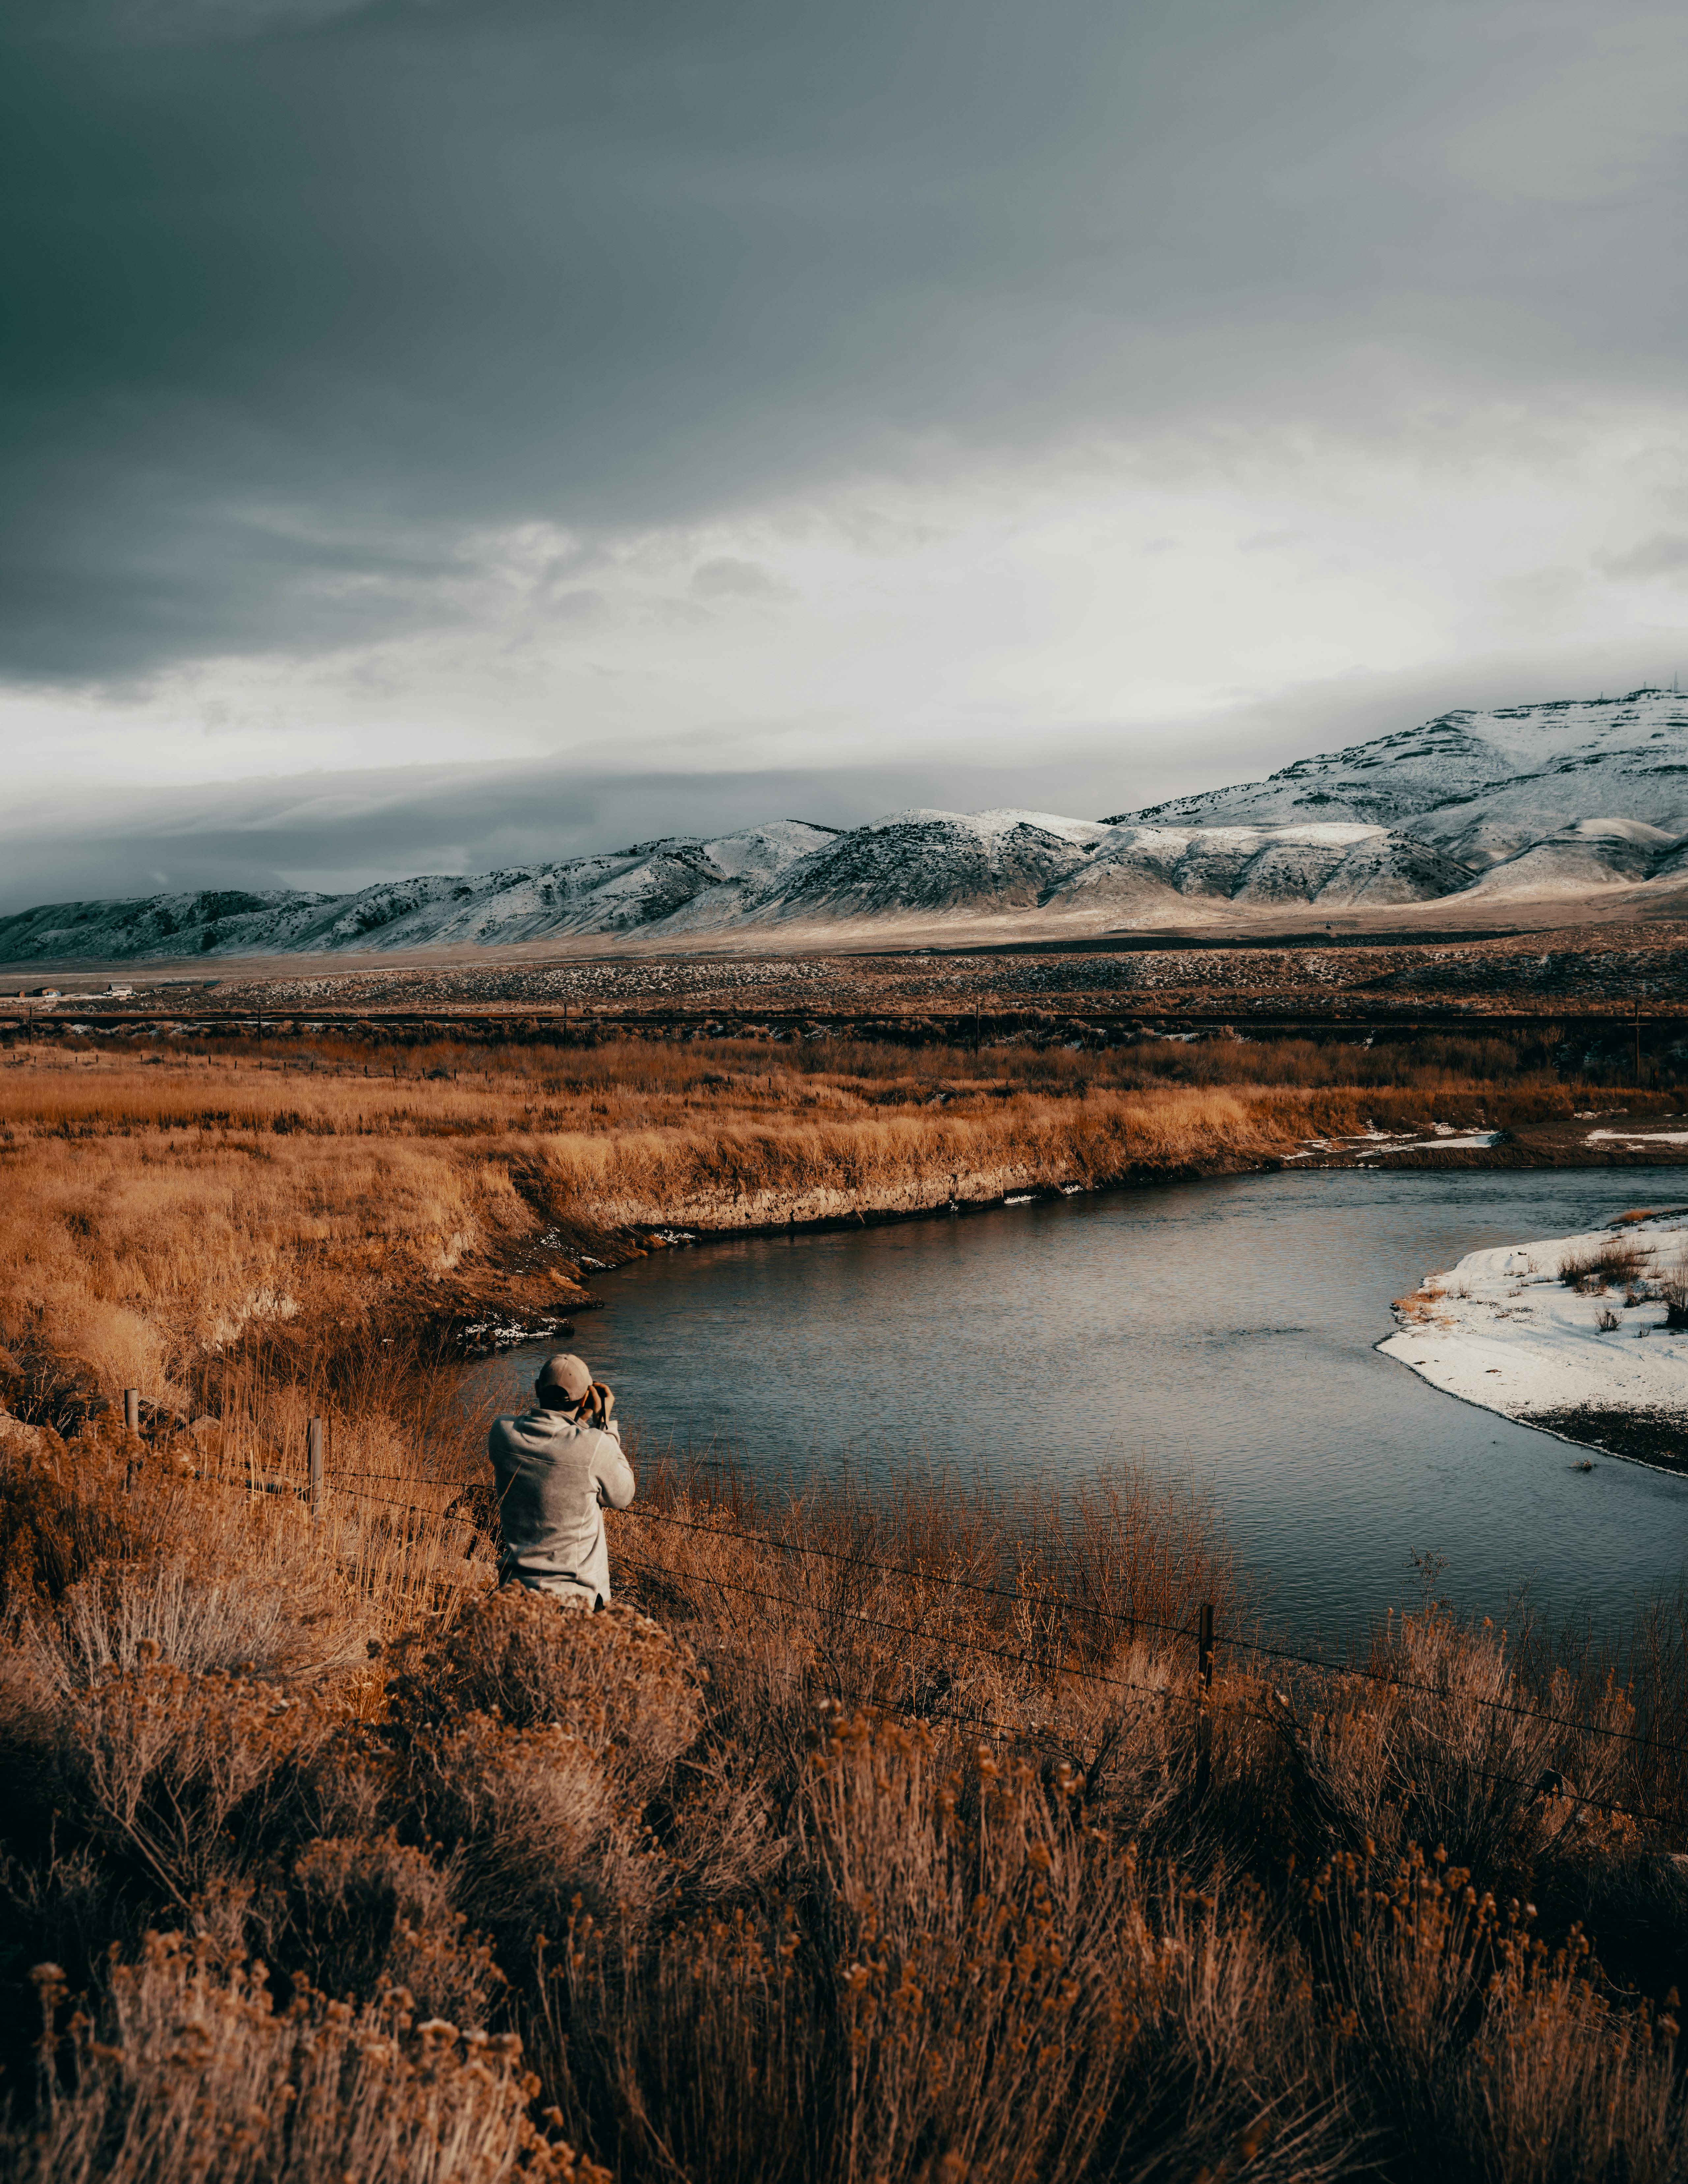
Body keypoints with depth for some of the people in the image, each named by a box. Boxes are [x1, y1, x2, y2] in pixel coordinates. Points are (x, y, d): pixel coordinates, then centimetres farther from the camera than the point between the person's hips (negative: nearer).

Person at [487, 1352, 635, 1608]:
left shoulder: (503, 1434, -10)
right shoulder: (595, 1446, -23)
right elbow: (621, 1497, -3)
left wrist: (580, 1421, 9)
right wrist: (605, 1423, -3)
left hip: (514, 1585, 4)